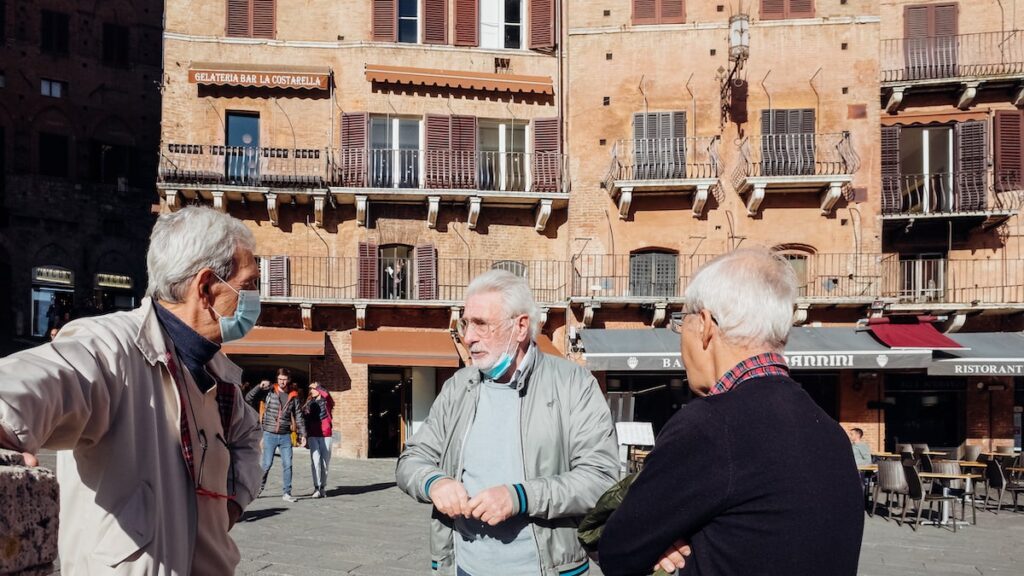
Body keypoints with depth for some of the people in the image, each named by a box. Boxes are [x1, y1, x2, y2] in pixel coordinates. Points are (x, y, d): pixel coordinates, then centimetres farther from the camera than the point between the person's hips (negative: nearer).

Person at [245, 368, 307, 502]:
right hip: (270, 434, -2)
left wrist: (302, 434, 5)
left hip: (285, 436, 2)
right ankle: (258, 488, 16)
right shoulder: (269, 392, -2)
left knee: (287, 464, 1)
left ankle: (287, 493, 8)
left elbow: (298, 416, 9)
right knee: (266, 463, -1)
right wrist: (260, 386, -18)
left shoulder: (294, 396, 5)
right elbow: (248, 398, -6)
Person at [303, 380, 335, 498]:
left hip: (325, 435, -2)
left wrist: (317, 387, -12)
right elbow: (306, 422, 14)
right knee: (315, 461, -10)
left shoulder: (326, 401, 2)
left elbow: (326, 394, -23)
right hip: (312, 436, 2)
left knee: (325, 461, 2)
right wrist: (305, 437, 10)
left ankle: (323, 487, 13)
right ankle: (316, 487, -10)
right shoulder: (309, 404, 13)